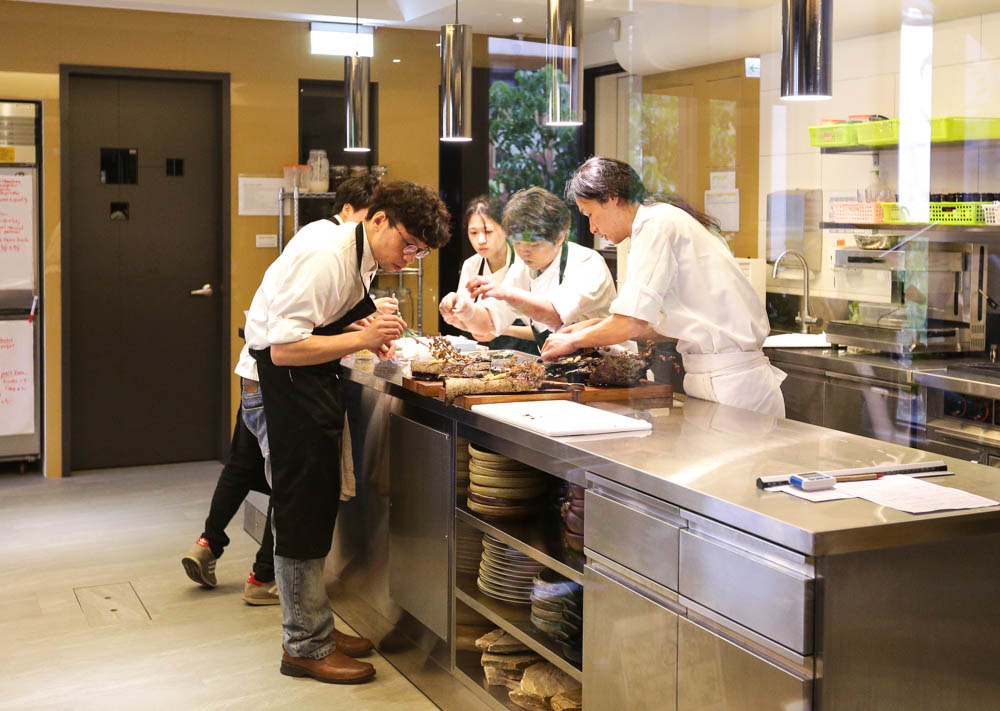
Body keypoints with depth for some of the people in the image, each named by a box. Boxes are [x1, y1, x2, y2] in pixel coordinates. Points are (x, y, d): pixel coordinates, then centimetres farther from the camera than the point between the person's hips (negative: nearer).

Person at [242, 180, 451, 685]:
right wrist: (362, 339, -28)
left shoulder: (362, 255, 5)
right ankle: (305, 646, 8)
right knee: (303, 502, -3)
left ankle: (311, 626, 28)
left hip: (312, 379, 10)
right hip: (282, 378, -10)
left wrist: (370, 332, -2)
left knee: (317, 503, 15)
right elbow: (285, 347, -29)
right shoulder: (325, 255, -25)